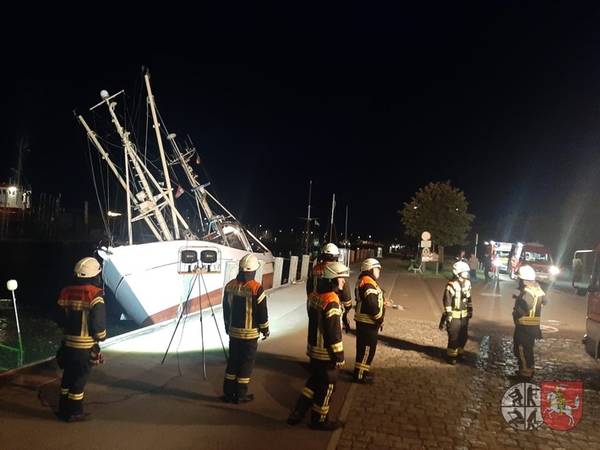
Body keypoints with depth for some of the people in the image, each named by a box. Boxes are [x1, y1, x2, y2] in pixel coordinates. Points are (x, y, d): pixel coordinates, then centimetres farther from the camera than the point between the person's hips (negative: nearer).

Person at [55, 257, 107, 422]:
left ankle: (64, 409, 33)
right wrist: (102, 336, -1)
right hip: (85, 347, -6)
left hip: (67, 344, 6)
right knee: (79, 379, 8)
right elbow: (98, 325, -21)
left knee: (68, 377, 20)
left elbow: (61, 321, 9)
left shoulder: (65, 292, 0)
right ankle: (74, 412, 20)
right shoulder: (94, 295, -20)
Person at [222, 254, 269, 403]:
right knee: (246, 363, 7)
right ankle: (240, 395, 15)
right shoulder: (256, 288, -19)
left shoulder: (229, 285, -2)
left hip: (233, 331, 5)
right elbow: (262, 312, -12)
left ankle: (228, 393, 22)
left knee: (233, 361, 16)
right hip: (250, 333, -5)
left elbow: (226, 310, 9)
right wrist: (265, 329, 3)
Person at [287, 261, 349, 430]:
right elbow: (334, 332, -23)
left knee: (314, 381, 23)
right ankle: (319, 420, 26)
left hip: (313, 348, 8)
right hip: (326, 353, -8)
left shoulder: (314, 295, 2)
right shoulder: (332, 302, -25)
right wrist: (339, 356, -13)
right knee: (326, 386, 11)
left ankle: (298, 413, 28)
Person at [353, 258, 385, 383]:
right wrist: (379, 319, -16)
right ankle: (360, 374, 8)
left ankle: (362, 370, 33)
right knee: (367, 348, -1)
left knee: (364, 347, 20)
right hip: (368, 322, -10)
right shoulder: (368, 283, -21)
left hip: (364, 321, 10)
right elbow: (372, 304, -26)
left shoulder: (365, 281, 13)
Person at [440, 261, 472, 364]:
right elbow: (447, 302, -17)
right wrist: (447, 316, -18)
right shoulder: (451, 285, -20)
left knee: (464, 336, 16)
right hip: (454, 316, -7)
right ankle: (451, 355, 15)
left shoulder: (467, 283, 4)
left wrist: (470, 310, 16)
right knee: (454, 337, 0)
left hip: (464, 315, 7)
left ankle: (459, 353, 34)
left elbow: (469, 298, 16)